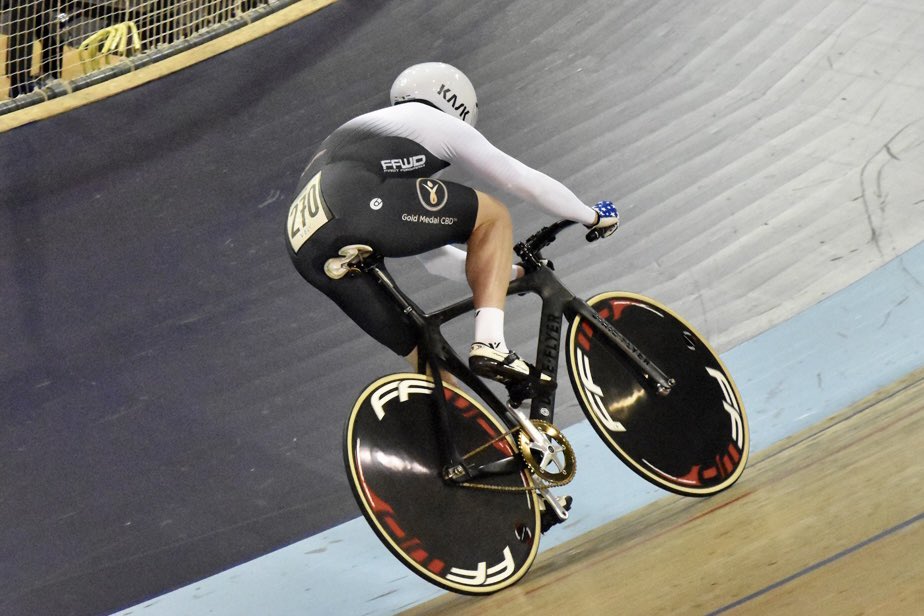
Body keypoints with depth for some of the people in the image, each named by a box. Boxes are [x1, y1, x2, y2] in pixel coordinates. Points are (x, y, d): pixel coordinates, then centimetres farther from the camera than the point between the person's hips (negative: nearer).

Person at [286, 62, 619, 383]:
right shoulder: (438, 124, 19)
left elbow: (434, 257, 43)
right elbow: (525, 182, 20)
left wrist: (513, 271, 48)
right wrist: (592, 216, 35)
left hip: (307, 253, 8)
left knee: (423, 355, 18)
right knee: (492, 216, 9)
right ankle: (490, 341, -5)